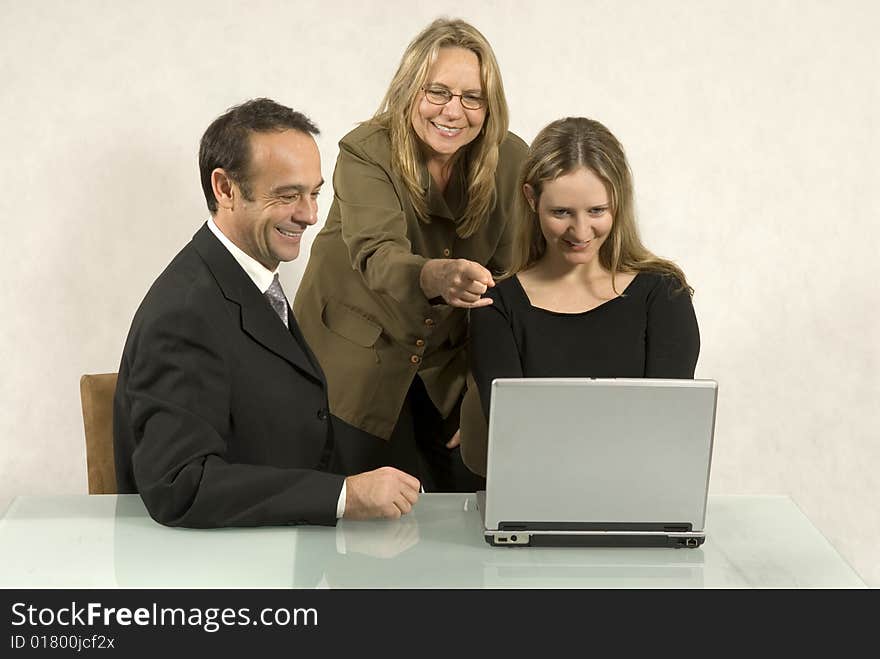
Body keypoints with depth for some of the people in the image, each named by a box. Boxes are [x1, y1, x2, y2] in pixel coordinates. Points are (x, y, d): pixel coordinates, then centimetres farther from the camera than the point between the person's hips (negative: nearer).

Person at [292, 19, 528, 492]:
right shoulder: (365, 153, -18)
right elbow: (378, 256, -35)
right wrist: (436, 277, -57)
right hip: (354, 369, -3)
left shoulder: (509, 160, -8)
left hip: (449, 369, 3)